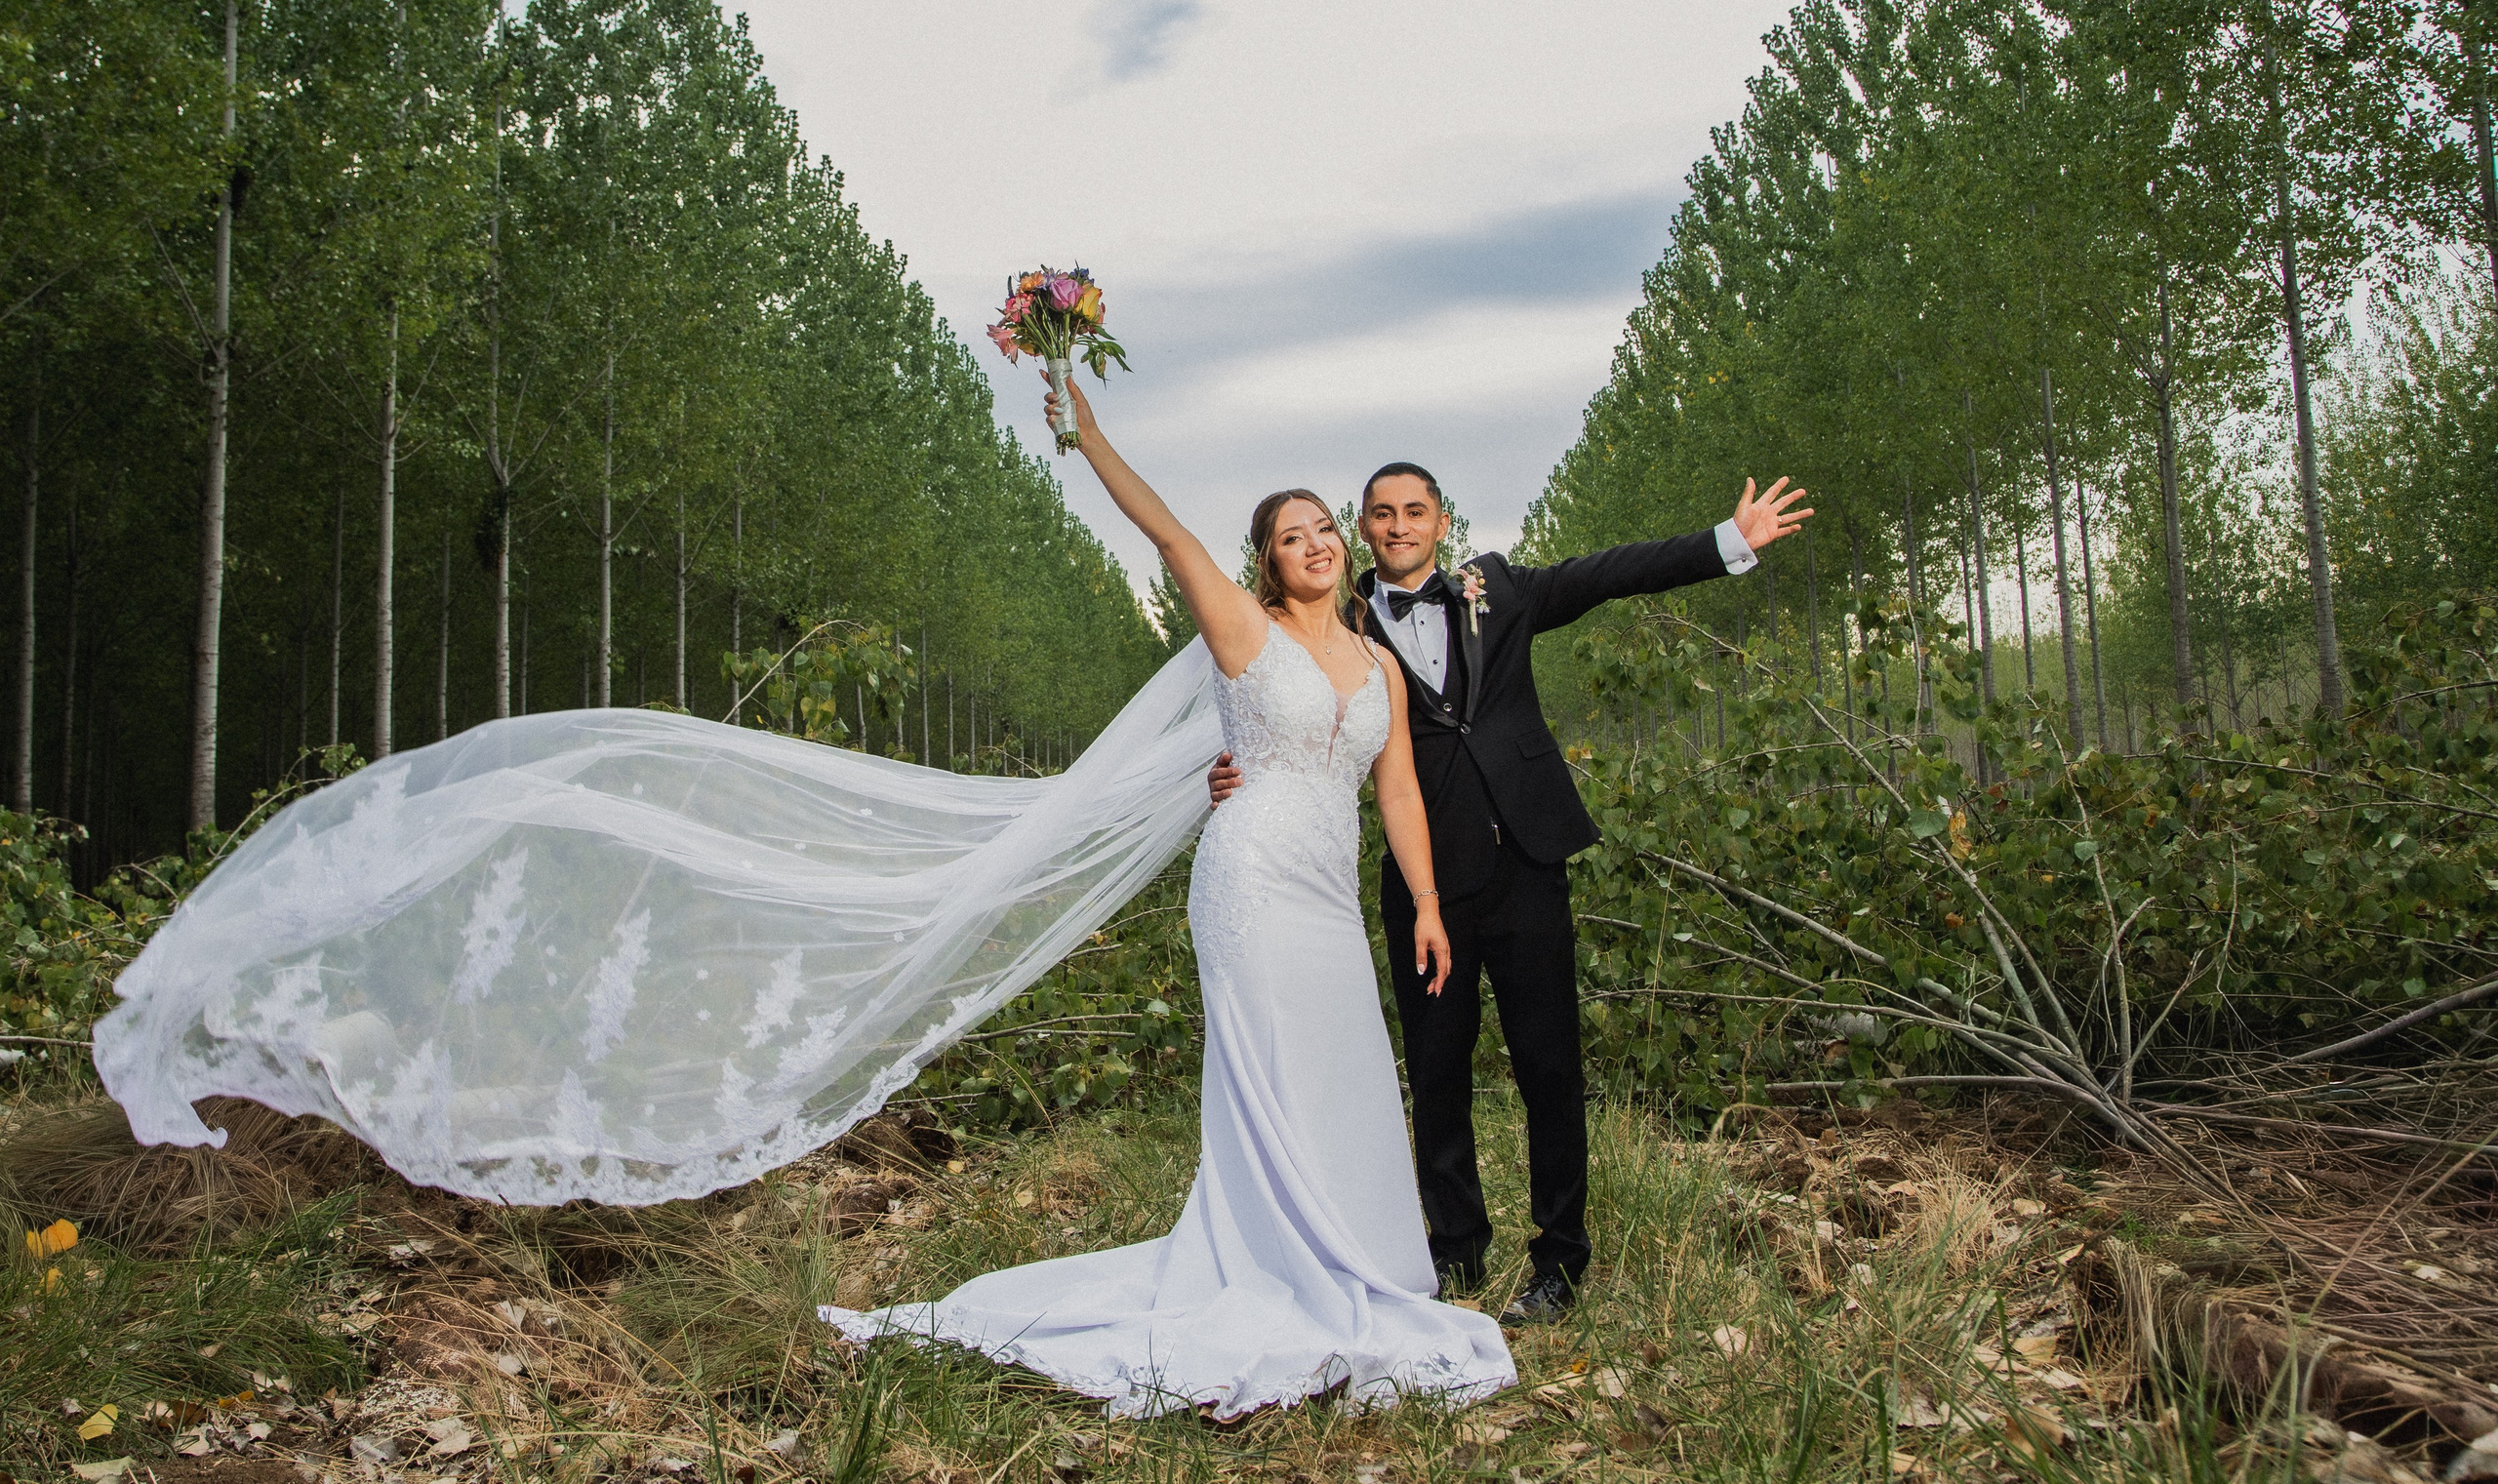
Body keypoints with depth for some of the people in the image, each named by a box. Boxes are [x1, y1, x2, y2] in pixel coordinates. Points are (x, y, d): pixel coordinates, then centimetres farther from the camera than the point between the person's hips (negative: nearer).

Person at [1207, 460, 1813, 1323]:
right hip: (1427, 885, 0)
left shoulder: (1495, 590, 10)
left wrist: (1734, 541, 5)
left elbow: (1607, 575, 9)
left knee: (1549, 1066, 3)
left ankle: (1558, 1262, 17)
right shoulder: (1350, 635, 5)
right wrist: (1241, 779, -17)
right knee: (1437, 1075, 9)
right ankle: (1456, 1253, 26)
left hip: (1523, 866, 1)